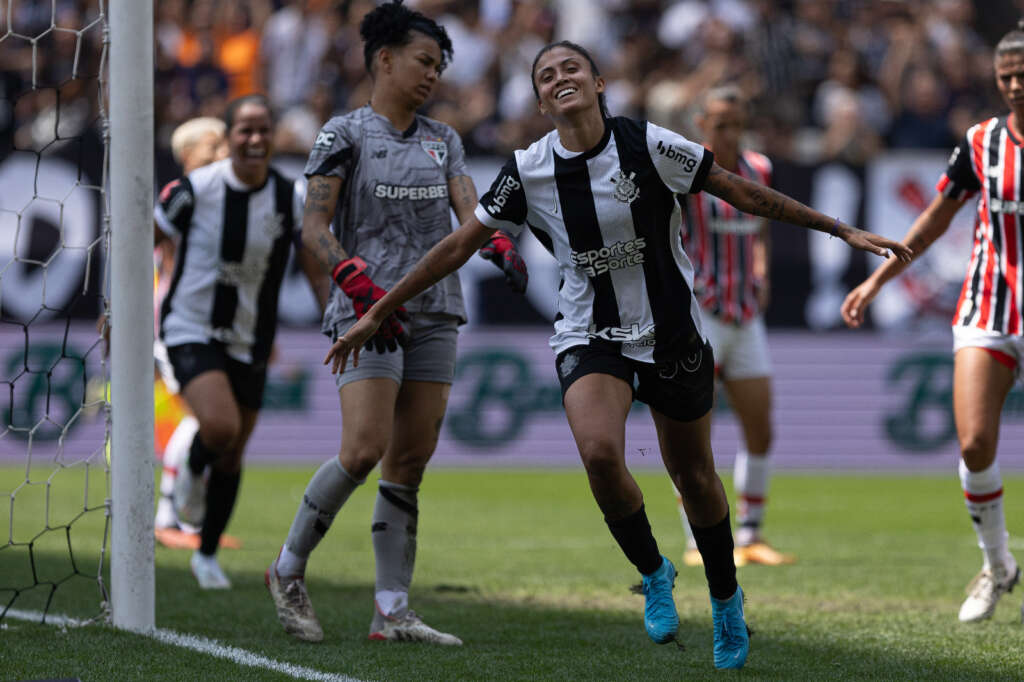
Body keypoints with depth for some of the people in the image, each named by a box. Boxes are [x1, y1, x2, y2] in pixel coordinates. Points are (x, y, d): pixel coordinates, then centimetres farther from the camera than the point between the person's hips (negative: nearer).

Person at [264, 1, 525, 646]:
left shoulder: (443, 139, 16)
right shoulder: (345, 134, -1)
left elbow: (468, 208, 4)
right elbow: (315, 227, -7)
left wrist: (499, 244, -19)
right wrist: (357, 280, -22)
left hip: (434, 313, 6)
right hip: (366, 307, -6)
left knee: (410, 462, 1)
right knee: (364, 450, -18)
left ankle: (393, 612, 2)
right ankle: (289, 569, 1)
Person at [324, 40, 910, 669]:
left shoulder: (648, 145, -13)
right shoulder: (528, 171, -6)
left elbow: (744, 193, -7)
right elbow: (461, 245, 3)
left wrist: (842, 230, -7)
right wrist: (378, 313, 3)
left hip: (674, 334, -1)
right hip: (590, 337, 1)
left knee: (694, 477, 7)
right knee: (599, 452, -25)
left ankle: (726, 599, 34)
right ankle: (653, 573, 1)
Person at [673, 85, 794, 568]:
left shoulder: (758, 170, 9)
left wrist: (760, 273, 12)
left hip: (745, 319, 6)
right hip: (698, 314, -6)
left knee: (759, 431, 5)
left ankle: (750, 537, 16)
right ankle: (698, 542, -7)